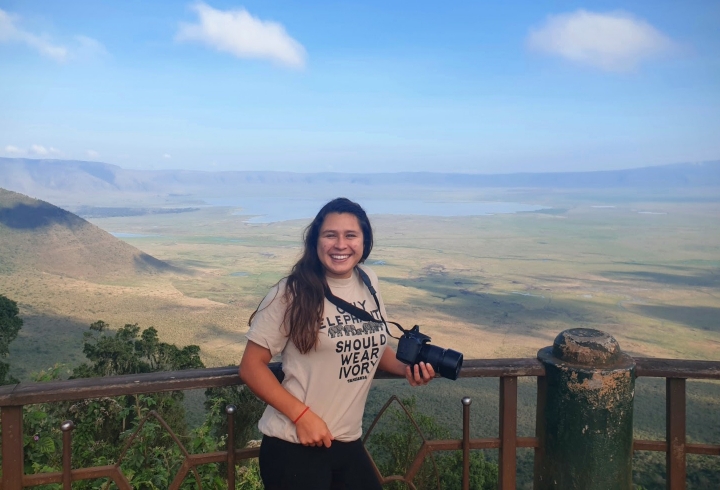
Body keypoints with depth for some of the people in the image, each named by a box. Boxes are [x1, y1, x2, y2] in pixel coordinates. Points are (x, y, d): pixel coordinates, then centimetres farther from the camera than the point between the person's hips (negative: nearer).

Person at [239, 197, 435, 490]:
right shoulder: (291, 293, -14)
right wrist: (301, 415, -19)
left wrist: (405, 368, -1)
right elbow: (251, 366, -11)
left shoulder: (368, 283, 2)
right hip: (293, 446, -5)